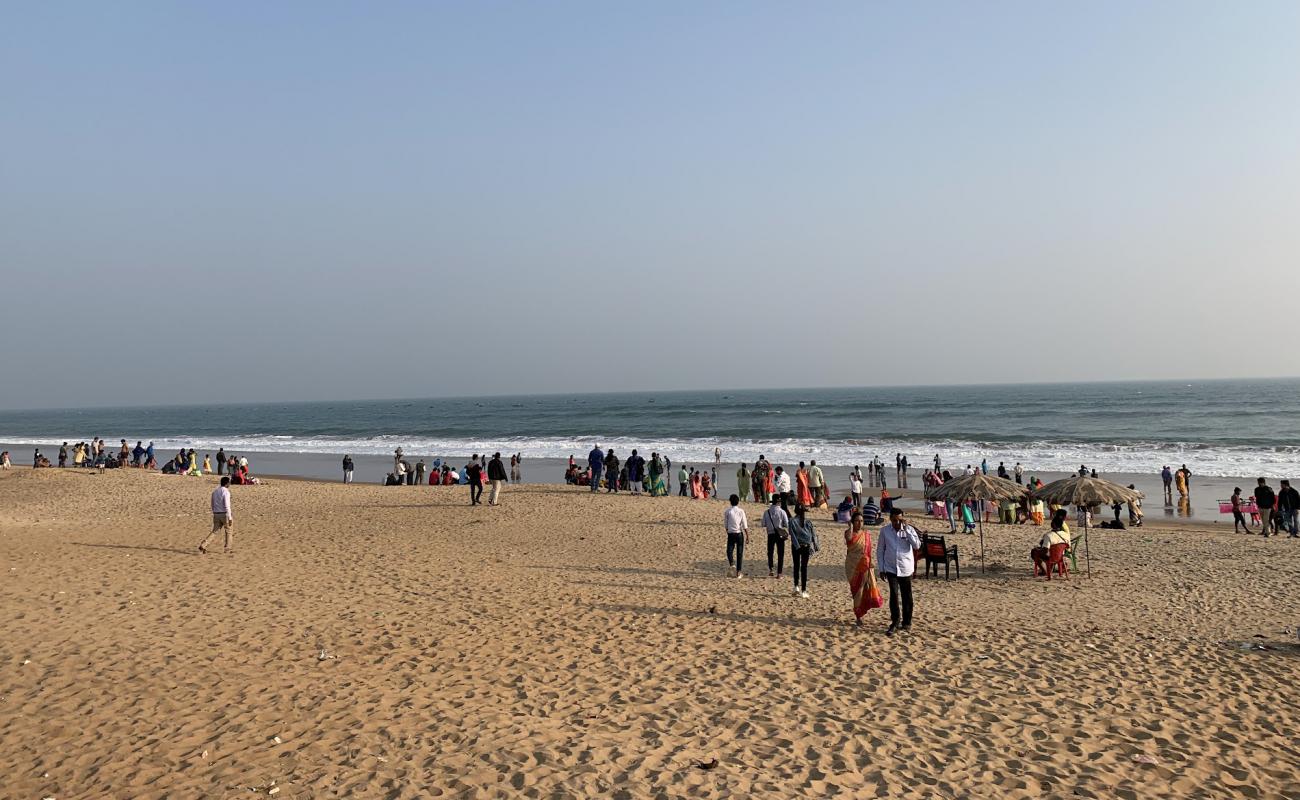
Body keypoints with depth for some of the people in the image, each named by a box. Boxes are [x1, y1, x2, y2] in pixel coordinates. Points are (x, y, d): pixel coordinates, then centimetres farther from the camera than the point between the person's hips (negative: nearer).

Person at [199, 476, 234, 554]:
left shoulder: (214, 491, 9)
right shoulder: (226, 492, -15)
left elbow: (213, 505, 16)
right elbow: (227, 506, -20)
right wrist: (230, 518, -18)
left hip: (216, 514, 6)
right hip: (224, 514, -6)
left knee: (214, 531, 9)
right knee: (228, 530, 13)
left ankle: (203, 545, -7)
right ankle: (228, 547, 21)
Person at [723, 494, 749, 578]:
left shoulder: (727, 511, -3)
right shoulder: (741, 511, -5)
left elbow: (725, 524, 3)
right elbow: (745, 525, -4)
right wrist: (747, 536, 4)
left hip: (731, 534, 0)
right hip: (739, 533, 0)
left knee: (730, 551, 11)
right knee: (740, 553, 8)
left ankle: (732, 564, -17)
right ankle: (739, 572, 10)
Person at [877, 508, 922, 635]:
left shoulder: (909, 529, -3)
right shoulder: (884, 531, -1)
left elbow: (917, 546, -17)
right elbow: (880, 550, 6)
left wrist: (906, 529, -20)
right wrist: (881, 568, 3)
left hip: (906, 568, 0)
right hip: (890, 568, 0)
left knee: (906, 596, 8)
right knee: (894, 593, -13)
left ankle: (906, 622, 22)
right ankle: (895, 620, 0)